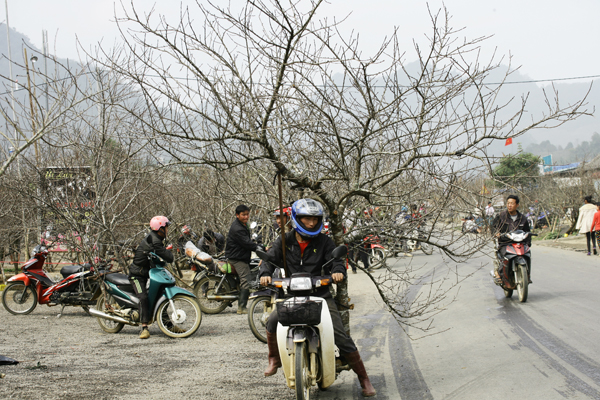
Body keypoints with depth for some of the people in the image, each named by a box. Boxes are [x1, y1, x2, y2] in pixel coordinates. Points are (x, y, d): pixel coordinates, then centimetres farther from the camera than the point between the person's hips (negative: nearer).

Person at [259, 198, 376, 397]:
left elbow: (336, 259, -5)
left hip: (320, 294, -1)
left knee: (341, 336, -11)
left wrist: (338, 271, -30)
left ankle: (363, 378, 2)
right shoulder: (285, 241, 5)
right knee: (272, 321, -24)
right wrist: (266, 273, -24)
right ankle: (274, 359, 5)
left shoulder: (324, 241, 2)